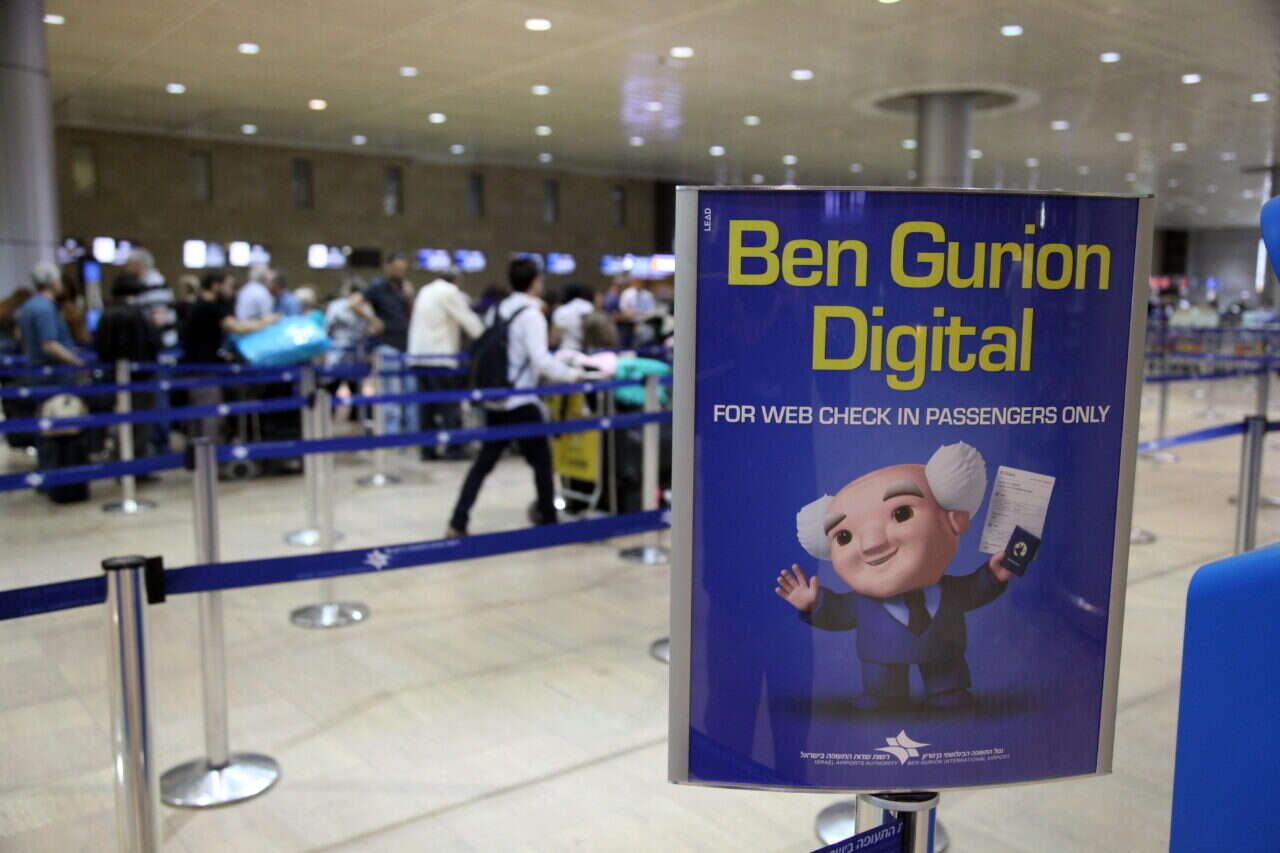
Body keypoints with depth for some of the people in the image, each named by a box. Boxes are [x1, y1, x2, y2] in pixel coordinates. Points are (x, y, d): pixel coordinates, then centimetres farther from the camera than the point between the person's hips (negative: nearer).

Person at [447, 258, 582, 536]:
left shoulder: (495, 311, 9)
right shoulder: (531, 315, -13)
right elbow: (541, 360, -20)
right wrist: (572, 374, -7)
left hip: (494, 402, 7)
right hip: (521, 404, -7)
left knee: (483, 462, 10)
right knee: (542, 462, 9)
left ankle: (457, 524, 6)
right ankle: (548, 521, 19)